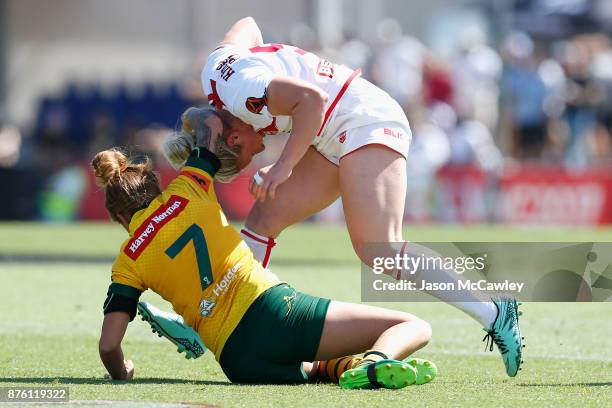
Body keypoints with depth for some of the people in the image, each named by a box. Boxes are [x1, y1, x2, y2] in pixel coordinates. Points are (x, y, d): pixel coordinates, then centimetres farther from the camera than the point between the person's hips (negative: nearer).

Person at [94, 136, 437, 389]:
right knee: (414, 327, 0)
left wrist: (121, 374, 21)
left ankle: (332, 368, 0)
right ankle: (378, 361, -36)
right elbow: (213, 123, 28)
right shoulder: (185, 191, 11)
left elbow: (109, 344, 0)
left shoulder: (128, 263, 8)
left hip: (236, 360, 1)